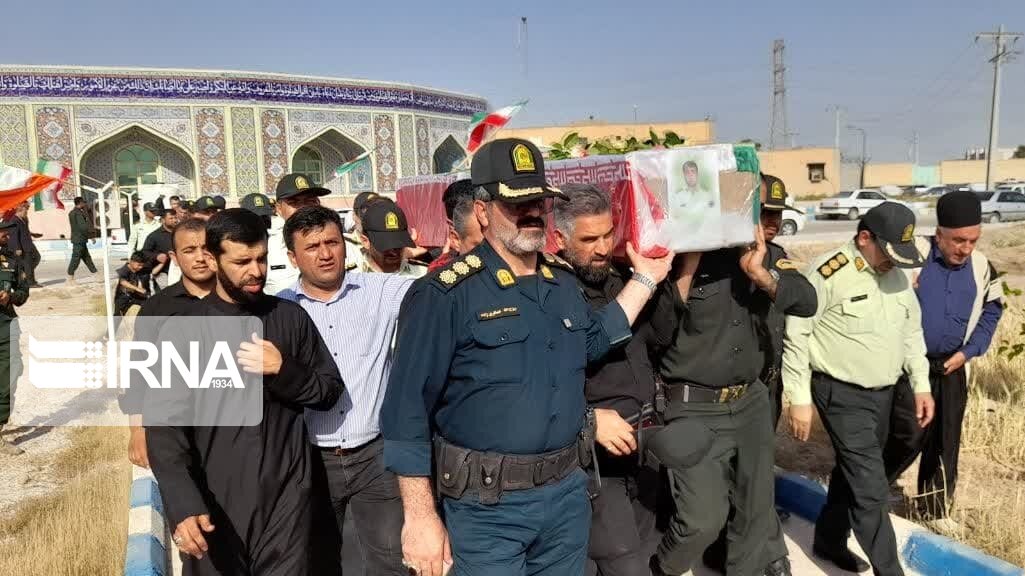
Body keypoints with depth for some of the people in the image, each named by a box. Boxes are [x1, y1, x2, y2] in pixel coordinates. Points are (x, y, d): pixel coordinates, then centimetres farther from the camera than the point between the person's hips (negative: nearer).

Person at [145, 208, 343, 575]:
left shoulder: (291, 317, 2)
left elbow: (330, 391, 5)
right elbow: (164, 424, -6)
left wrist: (283, 369, -14)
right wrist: (183, 505, -18)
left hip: (288, 497, 1)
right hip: (215, 503, 0)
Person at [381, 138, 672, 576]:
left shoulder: (563, 284, 6)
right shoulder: (445, 294, -16)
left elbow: (592, 341, 24)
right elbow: (407, 408, -16)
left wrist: (645, 278, 21)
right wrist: (420, 517, -16)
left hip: (568, 493, 7)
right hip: (488, 507, -6)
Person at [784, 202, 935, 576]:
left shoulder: (897, 274, 6)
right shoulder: (829, 272, -19)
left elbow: (912, 331, 17)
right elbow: (796, 336, -16)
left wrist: (921, 384, 13)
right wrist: (799, 399, -15)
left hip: (883, 393, 8)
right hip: (843, 395, -8)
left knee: (853, 473, 20)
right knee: (871, 489, -5)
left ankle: (829, 541, 37)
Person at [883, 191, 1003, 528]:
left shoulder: (981, 267, 1)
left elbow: (991, 312, 12)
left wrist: (969, 351, 1)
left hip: (951, 368, 5)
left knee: (945, 439, 12)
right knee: (911, 433, -12)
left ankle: (936, 508, 28)